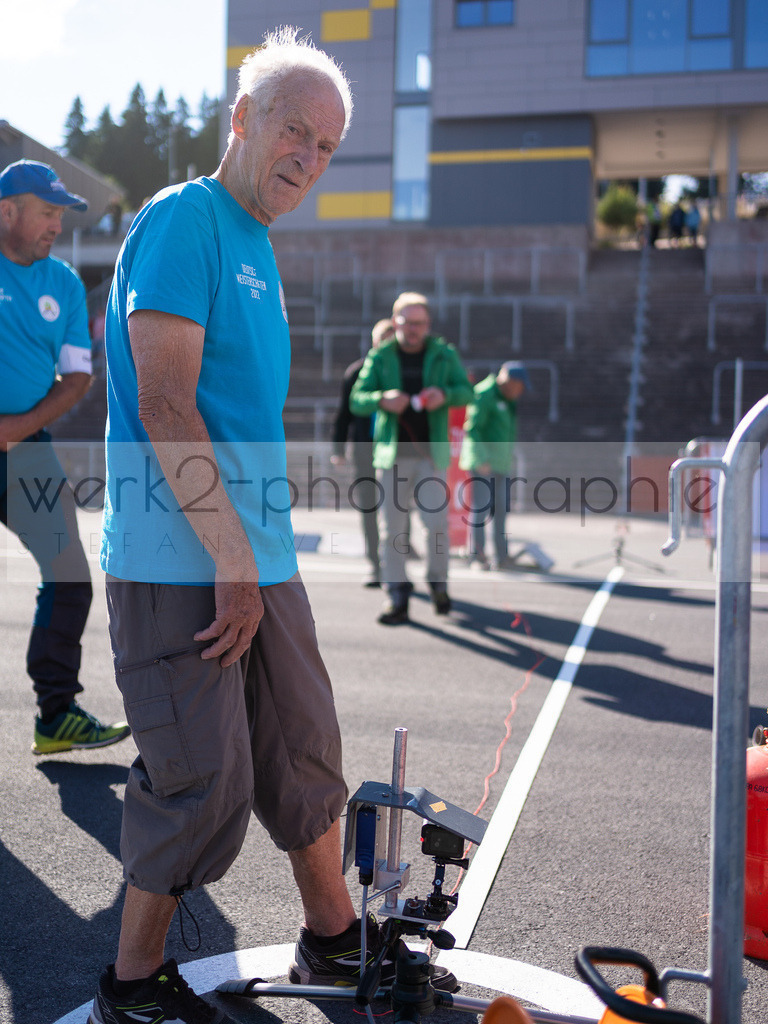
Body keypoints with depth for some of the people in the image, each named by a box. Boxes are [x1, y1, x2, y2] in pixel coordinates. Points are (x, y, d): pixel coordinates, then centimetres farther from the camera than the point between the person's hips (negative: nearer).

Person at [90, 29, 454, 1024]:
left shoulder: (258, 248, 18)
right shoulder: (183, 218, -9)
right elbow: (163, 404, -18)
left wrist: (261, 558, 17)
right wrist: (233, 561, -19)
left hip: (259, 557, 9)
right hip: (180, 562, -9)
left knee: (305, 750, 15)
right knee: (205, 780, -2)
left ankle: (333, 941, 33)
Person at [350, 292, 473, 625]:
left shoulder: (444, 354, 7)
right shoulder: (379, 357, 6)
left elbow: (467, 391, 3)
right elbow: (356, 400, 1)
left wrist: (444, 394, -19)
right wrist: (382, 400, -20)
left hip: (431, 453, -1)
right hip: (392, 453, 1)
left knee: (437, 521, -10)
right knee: (392, 528, 1)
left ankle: (438, 582, 15)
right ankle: (397, 597, 10)